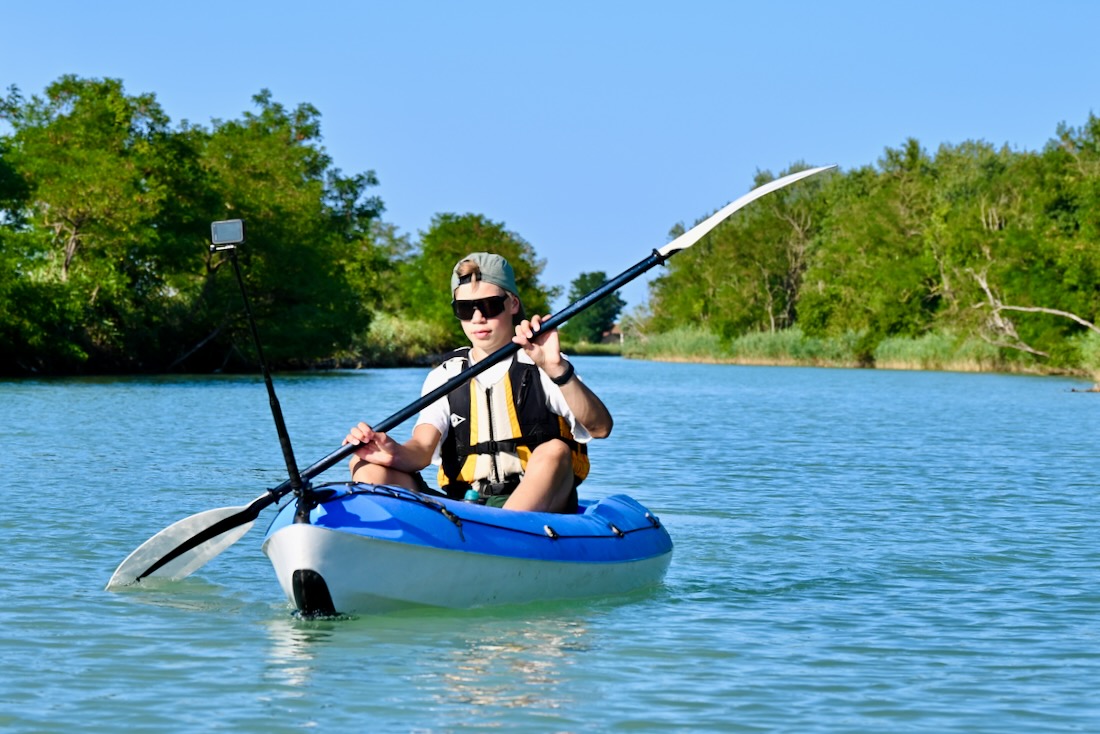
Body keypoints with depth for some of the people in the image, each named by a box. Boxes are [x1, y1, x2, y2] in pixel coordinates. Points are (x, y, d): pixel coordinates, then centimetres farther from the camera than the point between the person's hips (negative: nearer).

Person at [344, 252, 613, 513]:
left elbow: (600, 428, -11)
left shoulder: (541, 367, 5)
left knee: (554, 452, -33)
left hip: (534, 506, -3)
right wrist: (397, 455, -27)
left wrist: (557, 368, -27)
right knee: (366, 467, -14)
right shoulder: (444, 376, 14)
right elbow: (422, 449, -2)